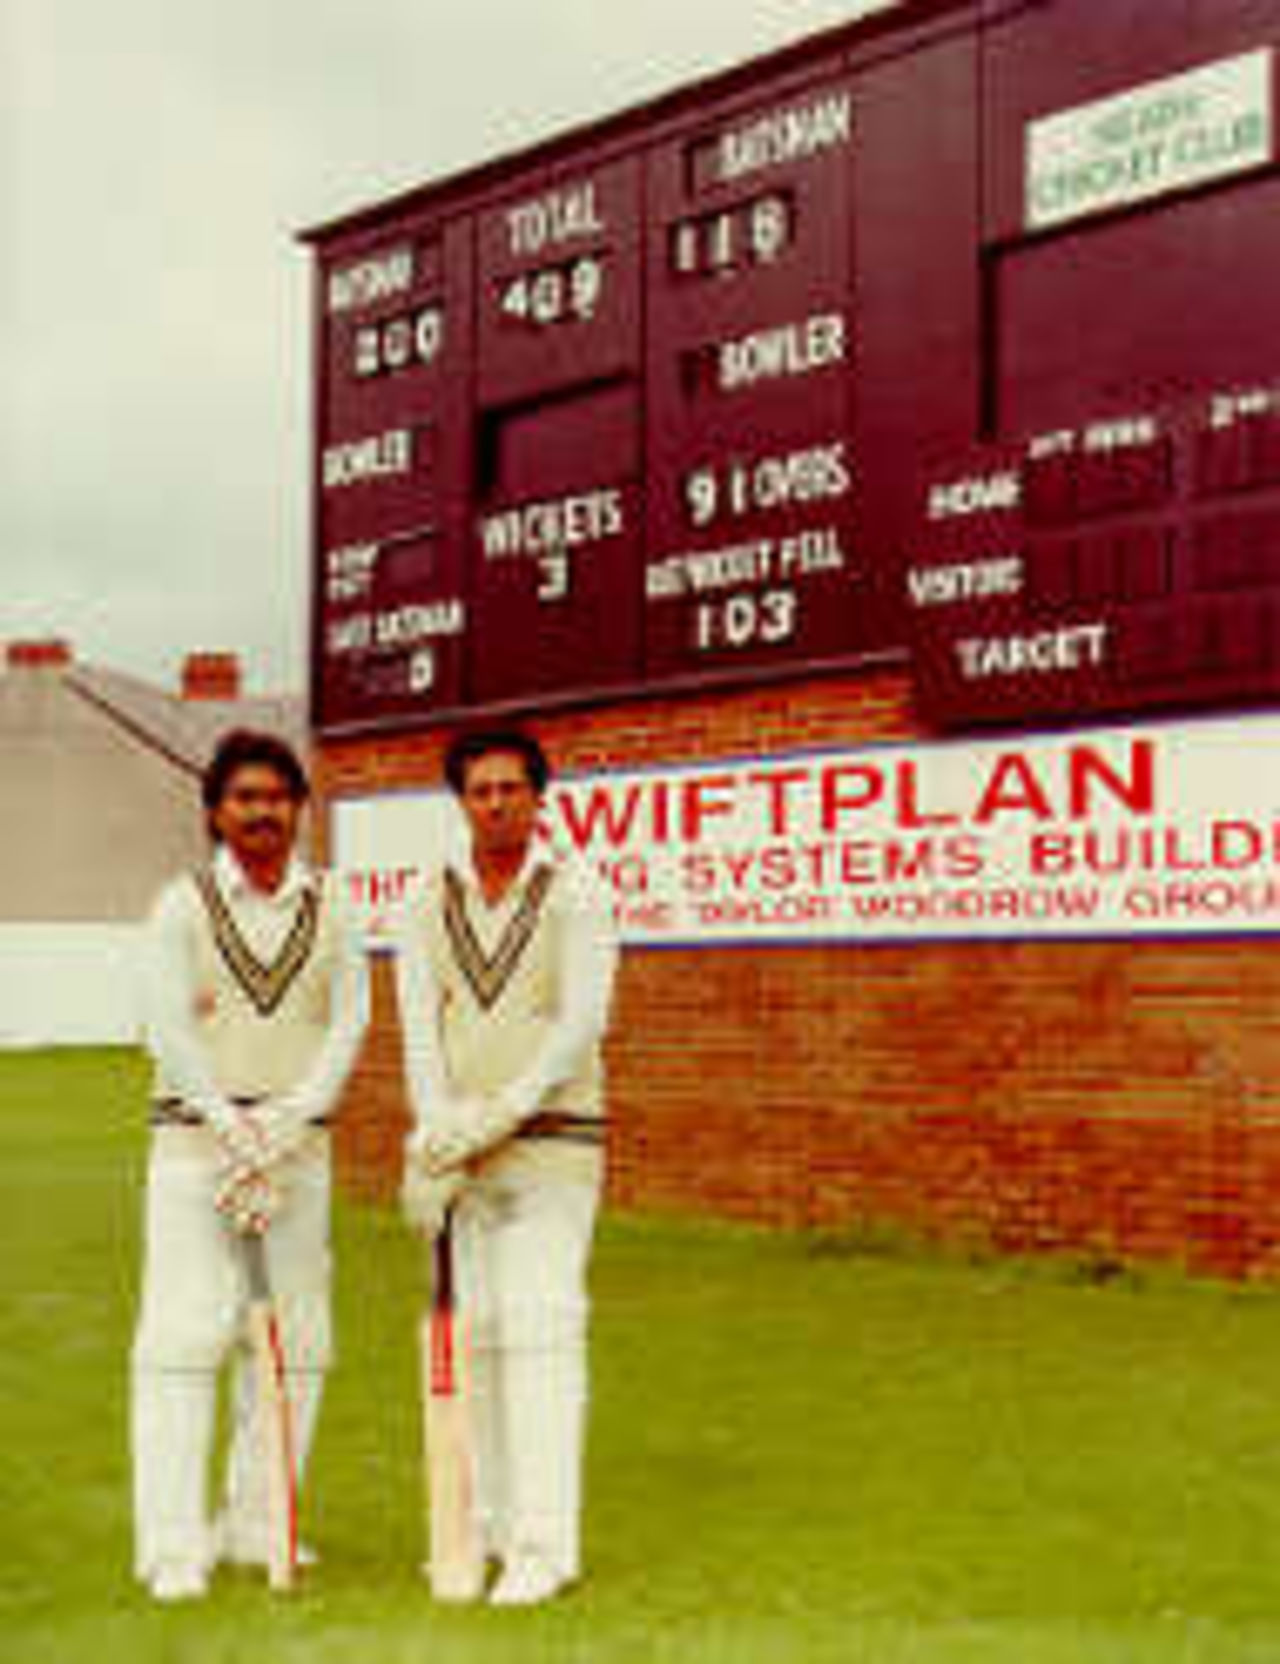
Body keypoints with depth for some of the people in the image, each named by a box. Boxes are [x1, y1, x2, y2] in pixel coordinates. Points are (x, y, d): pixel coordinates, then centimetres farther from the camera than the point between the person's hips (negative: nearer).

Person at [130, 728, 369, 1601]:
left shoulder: (330, 906, 8)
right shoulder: (183, 905, 2)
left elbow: (349, 1024, 1)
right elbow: (170, 1028, -7)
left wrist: (282, 1126, -11)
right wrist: (235, 1132, -16)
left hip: (300, 1144, 3)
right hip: (195, 1137, -3)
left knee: (297, 1335, 5)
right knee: (185, 1333, -6)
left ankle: (256, 1524, 18)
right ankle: (173, 1545, -1)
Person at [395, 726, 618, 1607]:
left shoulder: (577, 894, -3)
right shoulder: (429, 904, 8)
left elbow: (582, 1023, -12)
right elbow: (420, 1027, -2)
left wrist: (498, 1114, -21)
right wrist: (437, 1133, -18)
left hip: (552, 1144, -4)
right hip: (459, 1148, 4)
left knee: (542, 1329, -9)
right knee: (473, 1332, 8)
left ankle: (546, 1543, -8)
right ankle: (488, 1526, 19)